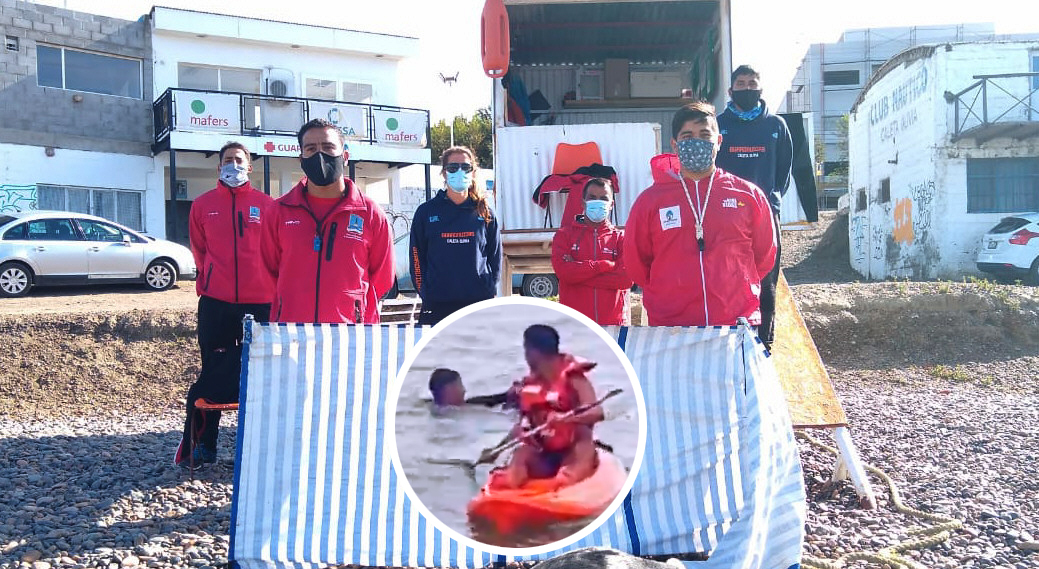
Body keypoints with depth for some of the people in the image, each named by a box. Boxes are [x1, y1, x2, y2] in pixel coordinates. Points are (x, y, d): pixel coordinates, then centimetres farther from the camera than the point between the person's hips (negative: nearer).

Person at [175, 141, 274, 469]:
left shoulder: (265, 204, 5)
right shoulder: (203, 205, 8)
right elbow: (199, 249, 15)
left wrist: (269, 285, 3)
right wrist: (209, 280, 10)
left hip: (259, 301, 0)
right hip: (216, 302, 0)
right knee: (214, 374, 4)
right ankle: (201, 445, 12)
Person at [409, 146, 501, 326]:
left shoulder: (485, 213, 10)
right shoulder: (426, 212, 6)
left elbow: (495, 256, 13)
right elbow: (417, 255, 6)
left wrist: (490, 289, 2)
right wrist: (425, 293, -3)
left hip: (479, 303, 1)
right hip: (437, 305, -1)